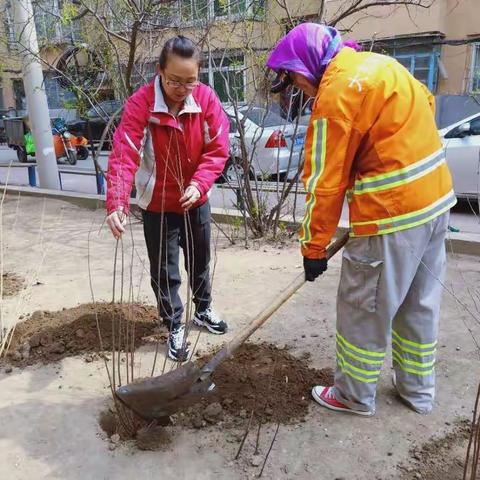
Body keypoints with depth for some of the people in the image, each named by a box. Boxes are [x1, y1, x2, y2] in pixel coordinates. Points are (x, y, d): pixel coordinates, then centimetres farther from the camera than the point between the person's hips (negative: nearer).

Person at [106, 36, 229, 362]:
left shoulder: (207, 98, -12)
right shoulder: (140, 103, -20)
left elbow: (218, 148, -11)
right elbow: (124, 154, -28)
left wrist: (199, 184, -26)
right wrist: (117, 203, -41)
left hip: (196, 200, 3)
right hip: (157, 204, -3)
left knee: (200, 261, 21)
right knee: (164, 271, 7)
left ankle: (204, 310, 45)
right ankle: (175, 327, 28)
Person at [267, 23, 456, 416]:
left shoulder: (336, 93, -16)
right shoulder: (377, 63, 11)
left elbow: (324, 183, -16)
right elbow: (426, 102, 22)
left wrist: (314, 248, -8)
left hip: (392, 214, -9)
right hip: (435, 198, 10)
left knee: (364, 311, 6)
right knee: (420, 305, 19)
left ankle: (355, 396, 24)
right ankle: (418, 390, 35)